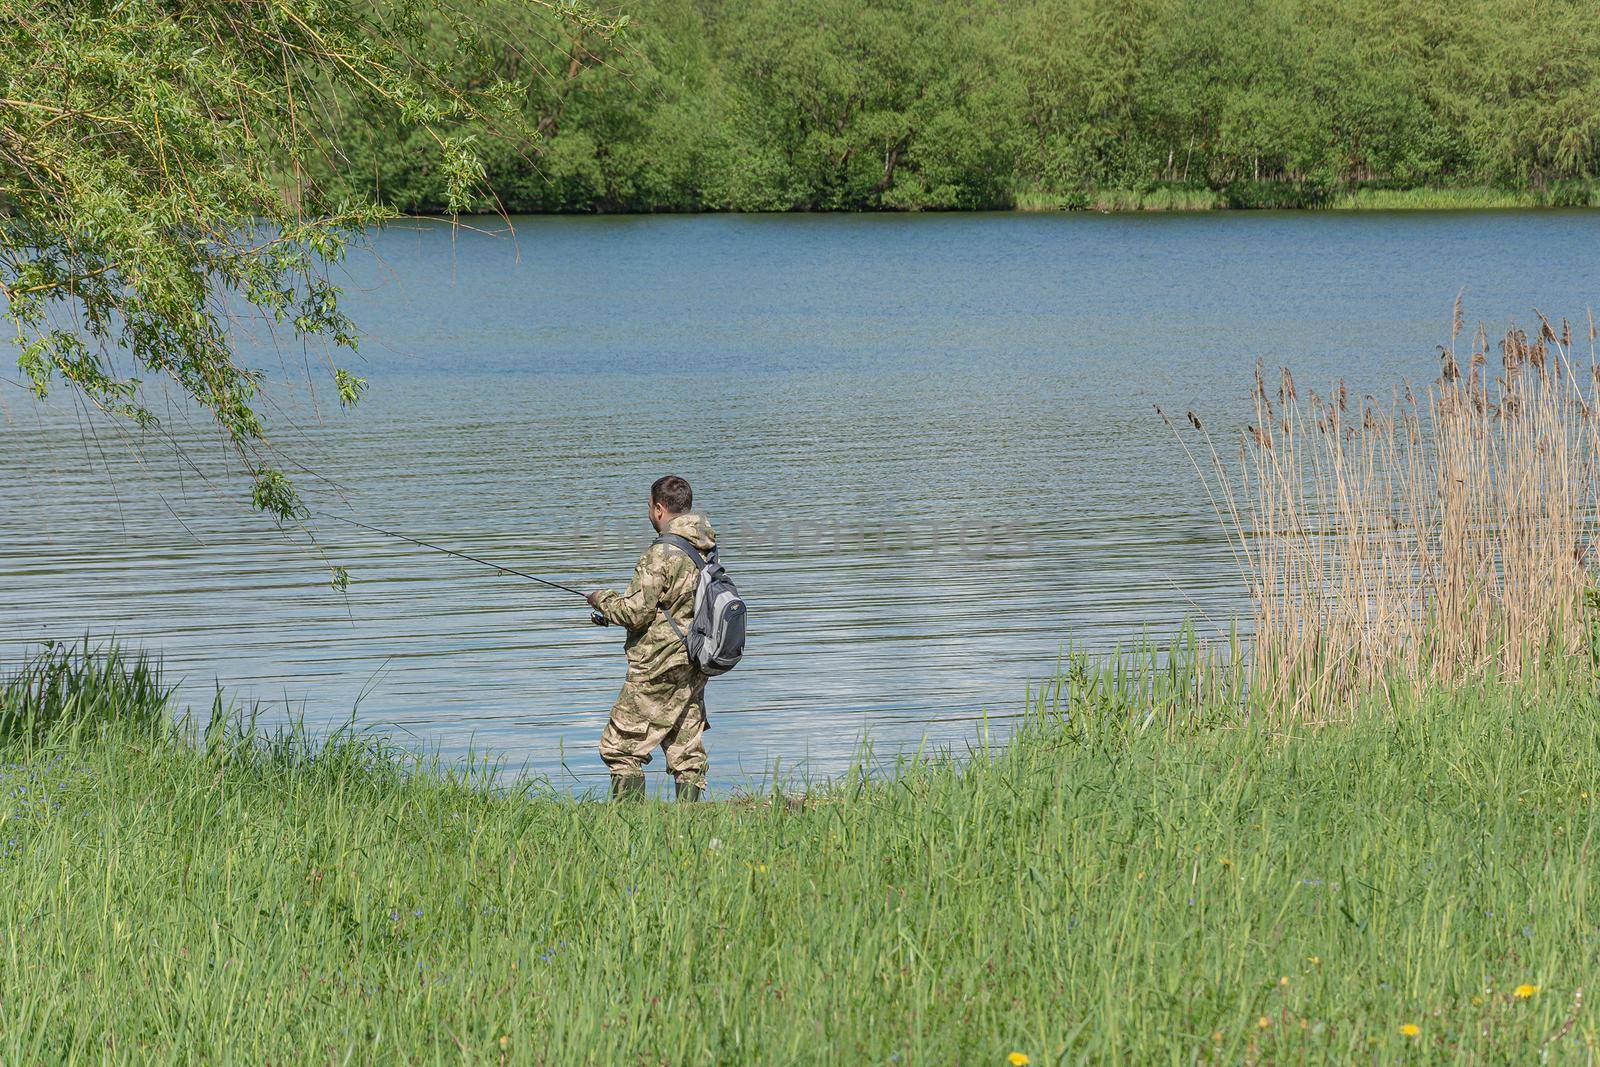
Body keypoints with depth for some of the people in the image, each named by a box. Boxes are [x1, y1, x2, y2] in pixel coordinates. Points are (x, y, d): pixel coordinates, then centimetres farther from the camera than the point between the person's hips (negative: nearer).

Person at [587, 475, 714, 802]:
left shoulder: (660, 555, -18)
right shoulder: (707, 551, 8)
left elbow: (635, 612, -18)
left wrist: (603, 600, 2)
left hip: (658, 670, -8)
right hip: (694, 668, 8)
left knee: (620, 747, 0)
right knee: (687, 752, 11)